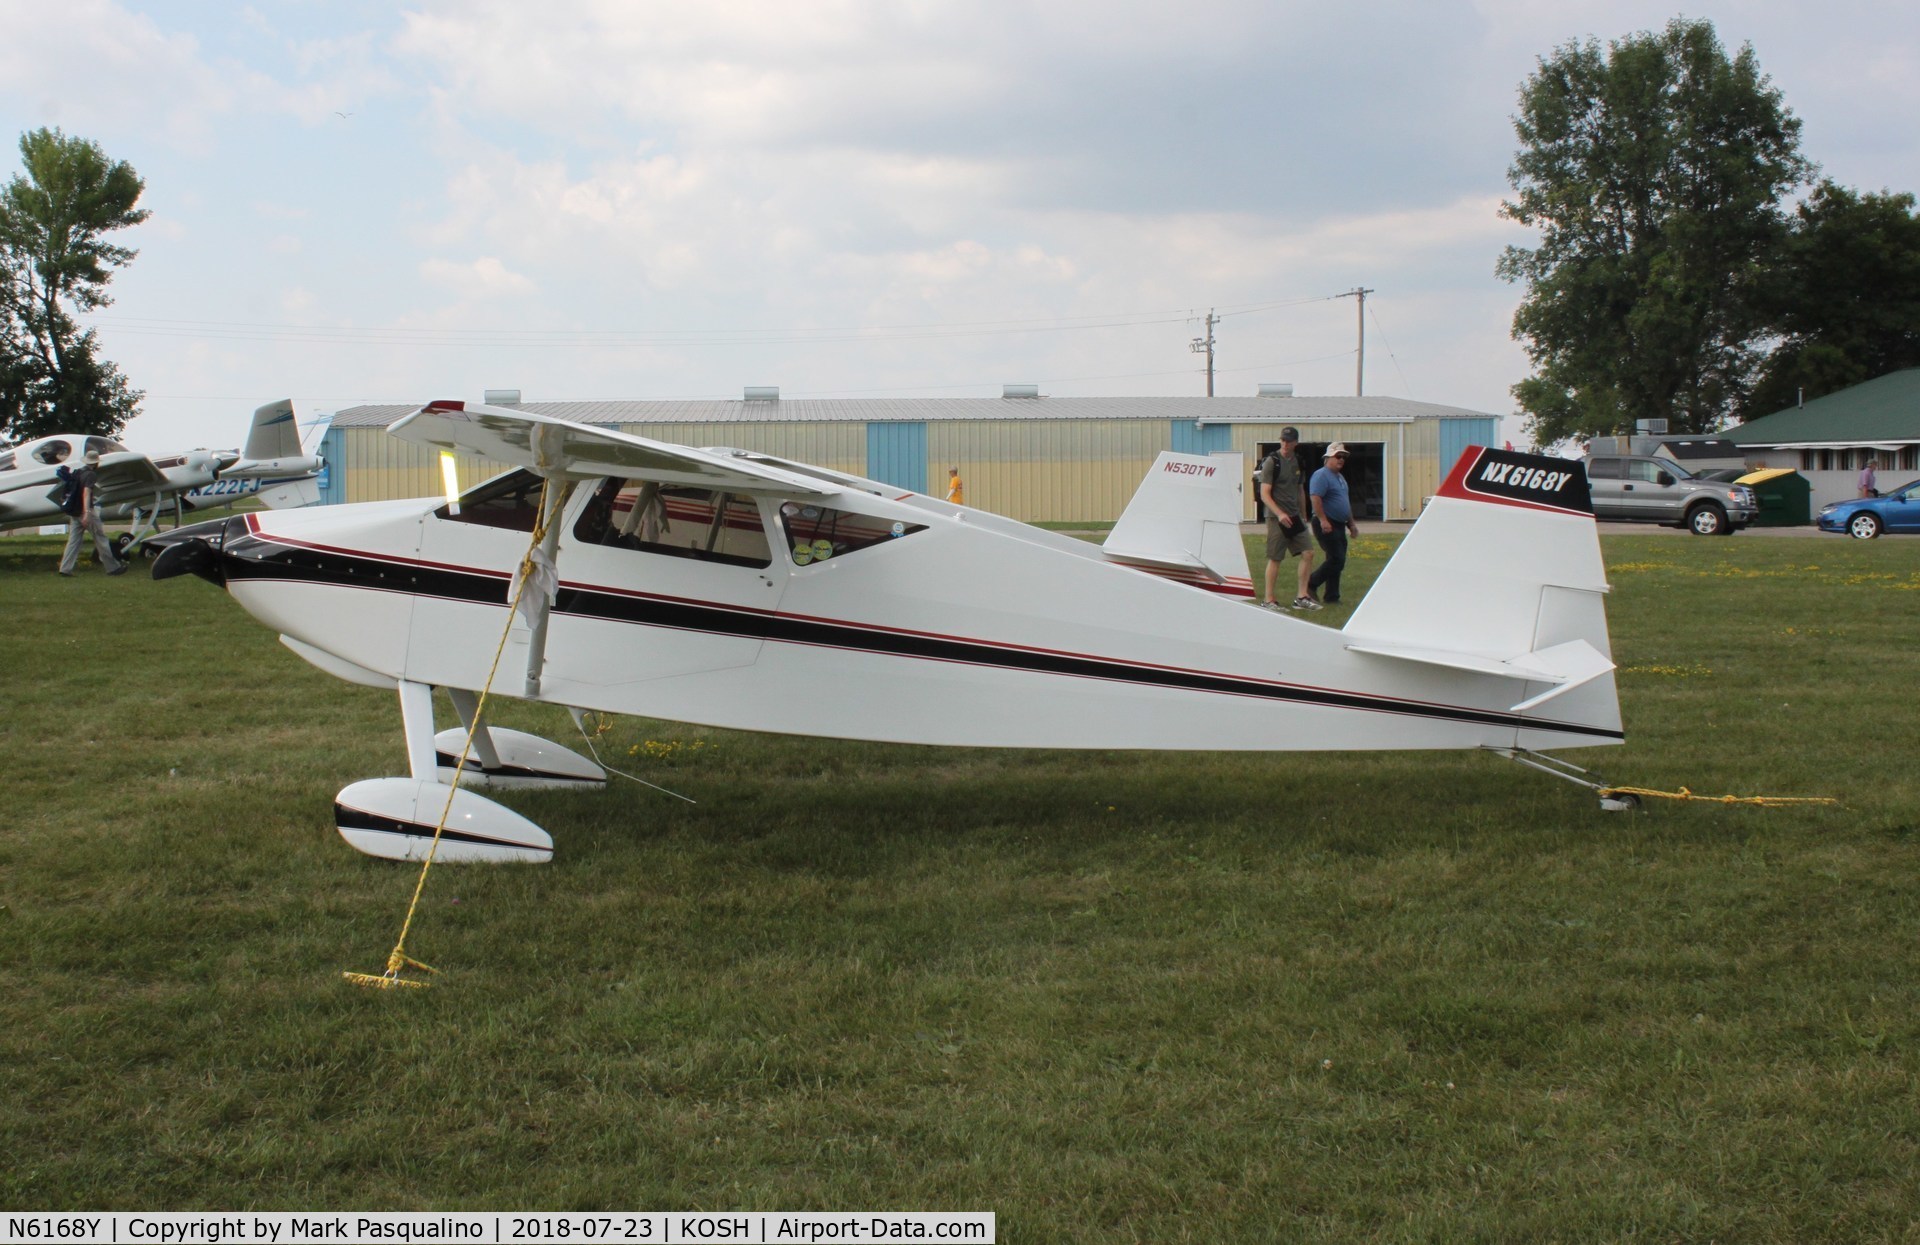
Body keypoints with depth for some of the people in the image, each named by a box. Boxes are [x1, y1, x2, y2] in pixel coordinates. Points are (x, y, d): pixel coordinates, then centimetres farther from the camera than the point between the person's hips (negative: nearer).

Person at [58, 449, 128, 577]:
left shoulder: (78, 472, 14)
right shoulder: (91, 474, -13)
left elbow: (71, 491, 25)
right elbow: (86, 492, -26)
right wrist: (86, 512, -34)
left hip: (73, 512, 8)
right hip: (85, 511, -8)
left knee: (73, 540, 6)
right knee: (100, 538, 1)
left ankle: (65, 568, -2)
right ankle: (113, 567, 8)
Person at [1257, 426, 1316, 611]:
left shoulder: (1297, 461, 11)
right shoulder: (1272, 462, -9)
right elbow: (1264, 495, -14)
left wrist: (1303, 516, 22)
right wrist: (1280, 514, -24)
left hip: (1294, 517, 6)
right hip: (1277, 518, -6)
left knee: (1308, 553, -1)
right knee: (1275, 559, -2)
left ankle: (1301, 597, 6)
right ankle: (1268, 600, 7)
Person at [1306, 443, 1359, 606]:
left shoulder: (1341, 477, 20)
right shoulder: (1321, 475, -11)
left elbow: (1346, 502, 27)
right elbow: (1315, 498, -22)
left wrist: (1351, 523, 23)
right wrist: (1323, 520, -28)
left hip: (1339, 525, 10)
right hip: (1326, 525, -10)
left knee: (1337, 561, 9)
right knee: (1336, 560, -14)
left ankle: (1331, 597, 13)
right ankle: (1311, 584, -1)